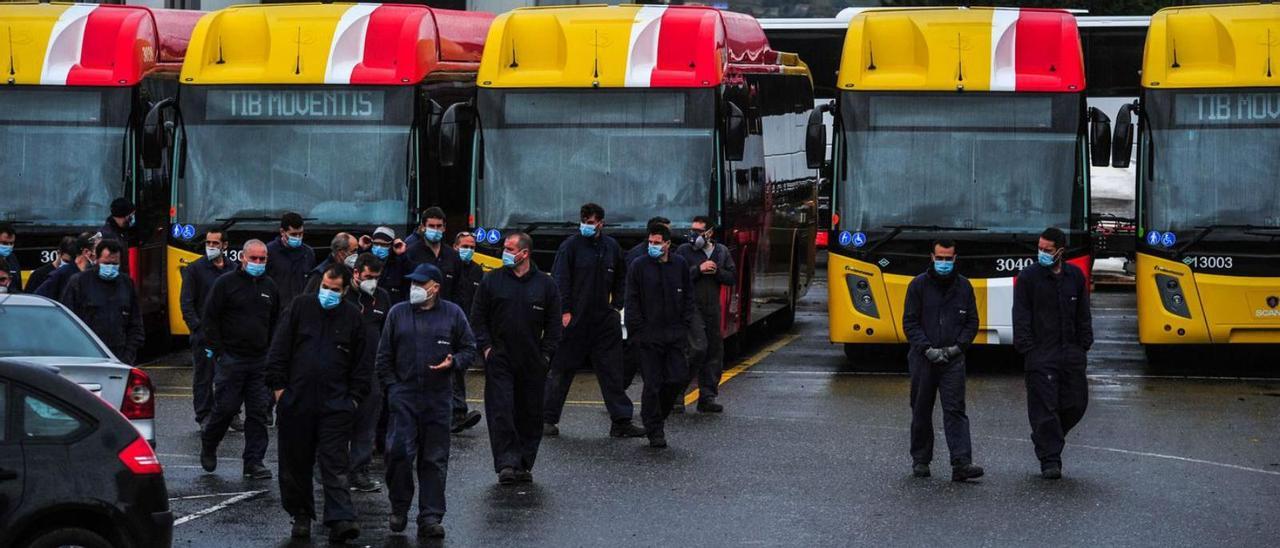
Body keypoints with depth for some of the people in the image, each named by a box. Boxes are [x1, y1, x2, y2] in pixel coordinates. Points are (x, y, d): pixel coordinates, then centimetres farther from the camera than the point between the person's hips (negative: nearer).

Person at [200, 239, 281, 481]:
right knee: (225, 407, -2)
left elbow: (276, 322, 23)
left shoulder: (269, 286, 13)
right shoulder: (226, 284, -3)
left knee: (259, 411, 1)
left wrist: (272, 350, 13)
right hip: (230, 359, -4)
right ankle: (208, 445, 24)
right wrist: (216, 350, -8)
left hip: (260, 361, 4)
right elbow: (210, 319, -3)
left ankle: (254, 462, 4)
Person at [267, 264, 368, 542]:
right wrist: (278, 385, -1)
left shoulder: (353, 316, 5)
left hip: (335, 404, -1)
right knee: (296, 462, 8)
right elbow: (279, 349, 5)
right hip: (296, 401, 1)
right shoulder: (300, 306, 4)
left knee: (334, 465, -7)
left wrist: (355, 396, 4)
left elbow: (361, 362, 10)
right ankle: (301, 514, 21)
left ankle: (341, 519, -14)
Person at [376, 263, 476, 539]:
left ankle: (430, 517, 8)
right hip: (404, 395, 0)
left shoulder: (452, 314, 5)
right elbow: (384, 356, 11)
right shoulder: (397, 313, 7)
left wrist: (453, 361, -9)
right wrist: (391, 385, 1)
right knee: (398, 451, -11)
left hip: (438, 397, 0)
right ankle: (399, 508, 7)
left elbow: (469, 348, 11)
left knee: (434, 458, 3)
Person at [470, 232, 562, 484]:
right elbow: (478, 318, 7)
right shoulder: (491, 281, 4)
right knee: (501, 412, -9)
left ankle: (524, 463, 14)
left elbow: (554, 324, 8)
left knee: (530, 415, 5)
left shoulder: (545, 284, 5)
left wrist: (546, 354, 0)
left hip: (533, 363, 1)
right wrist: (486, 347, -3)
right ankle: (507, 463, -9)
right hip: (499, 360, -1)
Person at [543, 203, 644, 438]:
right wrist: (565, 311, -13)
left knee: (612, 372, 4)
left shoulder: (611, 247, 10)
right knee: (561, 370, 2)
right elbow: (560, 279, -7)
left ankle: (621, 421, 6)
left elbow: (620, 280, 21)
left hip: (604, 320, 4)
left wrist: (616, 307, 10)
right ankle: (548, 419, 10)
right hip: (574, 319, -4)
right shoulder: (571, 245, -4)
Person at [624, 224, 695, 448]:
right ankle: (655, 431, 4)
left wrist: (685, 327, 4)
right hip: (648, 335, -3)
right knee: (652, 384, -3)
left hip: (674, 335, 3)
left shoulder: (680, 265, 7)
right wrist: (637, 331, -8)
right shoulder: (638, 267, -2)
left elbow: (688, 297, 13)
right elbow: (632, 303, -1)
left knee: (679, 378, -1)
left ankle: (657, 415, 22)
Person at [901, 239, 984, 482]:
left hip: (953, 359, 0)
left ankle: (961, 463, -17)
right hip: (923, 359, 0)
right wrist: (927, 348, -12)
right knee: (921, 412, 8)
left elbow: (972, 322, 11)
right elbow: (910, 323, -1)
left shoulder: (964, 286, 8)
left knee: (955, 411, -9)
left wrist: (958, 346, -5)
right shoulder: (918, 285, 1)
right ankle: (920, 461, 20)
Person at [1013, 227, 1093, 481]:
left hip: (1071, 354, 4)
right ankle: (1049, 460, -2)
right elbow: (1021, 317, -5)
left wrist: (1084, 345, 8)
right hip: (1040, 353, -4)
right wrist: (1027, 348, -11)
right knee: (1045, 407, -6)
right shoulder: (1028, 277, -3)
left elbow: (1083, 314, 14)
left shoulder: (1075, 276, 8)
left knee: (1076, 404, 5)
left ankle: (1049, 438, 29)